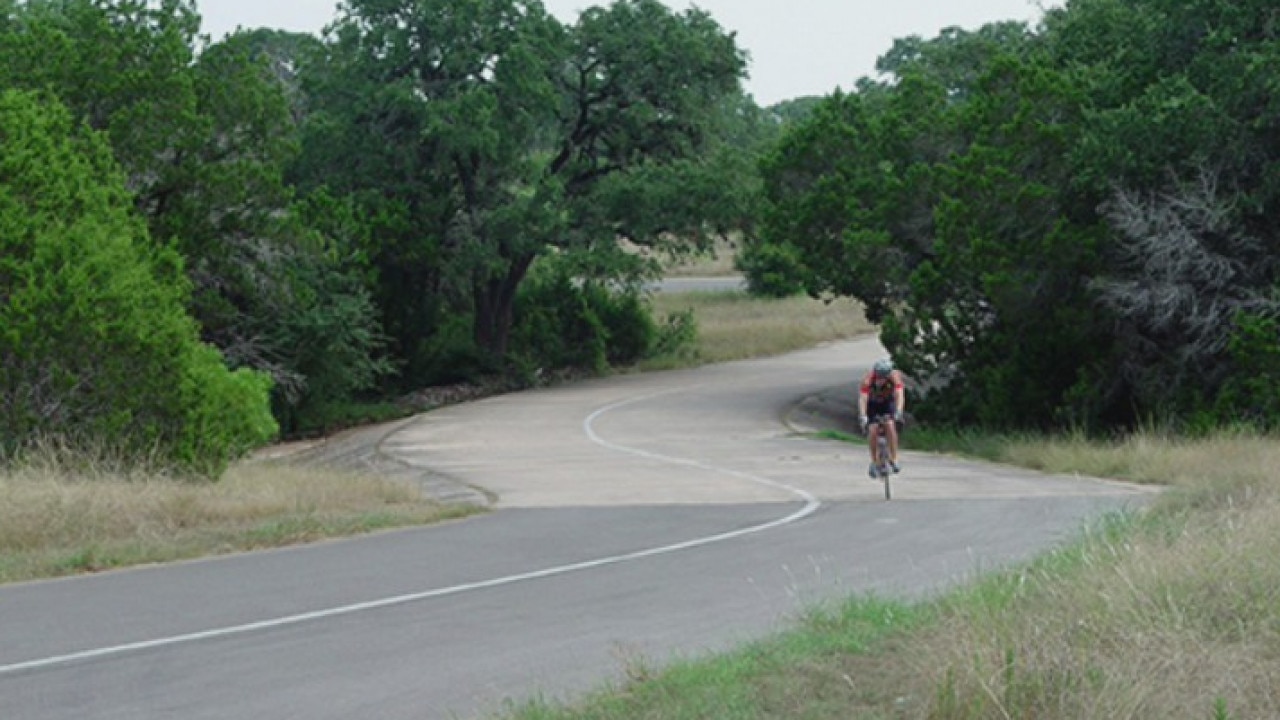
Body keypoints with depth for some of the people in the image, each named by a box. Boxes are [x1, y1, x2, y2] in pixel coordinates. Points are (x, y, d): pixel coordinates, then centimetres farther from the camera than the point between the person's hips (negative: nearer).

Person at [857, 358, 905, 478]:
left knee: (890, 426, -22)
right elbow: (862, 399, -39)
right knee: (873, 430, -16)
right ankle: (875, 462, -1)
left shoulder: (894, 376, -32)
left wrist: (898, 412, -55)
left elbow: (900, 395, -40)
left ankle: (894, 459, -15)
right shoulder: (868, 378, -34)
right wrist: (863, 418, -52)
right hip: (872, 404, 0)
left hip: (888, 402, 0)